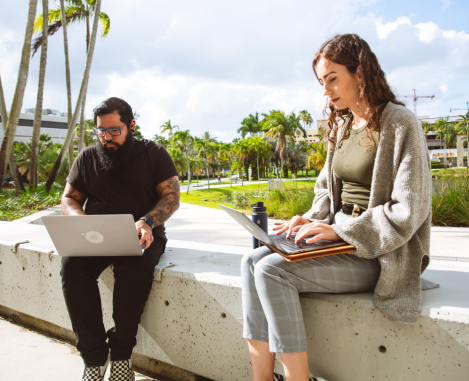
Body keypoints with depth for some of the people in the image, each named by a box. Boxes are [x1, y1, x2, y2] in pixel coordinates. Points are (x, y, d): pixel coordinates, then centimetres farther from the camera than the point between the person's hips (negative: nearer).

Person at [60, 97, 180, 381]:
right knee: (72, 265, -28)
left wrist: (148, 221, -20)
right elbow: (69, 198, 16)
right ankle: (94, 357, -16)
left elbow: (172, 197, -1)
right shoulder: (87, 158, 14)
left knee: (134, 268, -35)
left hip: (141, 236, -3)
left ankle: (121, 354, -13)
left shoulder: (153, 154, 5)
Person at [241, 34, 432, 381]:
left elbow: (408, 211, -16)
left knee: (272, 270, -24)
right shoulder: (341, 126, 13)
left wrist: (338, 229, -18)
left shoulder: (399, 124, -11)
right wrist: (312, 220, 1)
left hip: (378, 254, -7)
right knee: (252, 261, -11)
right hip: (340, 238, 8)